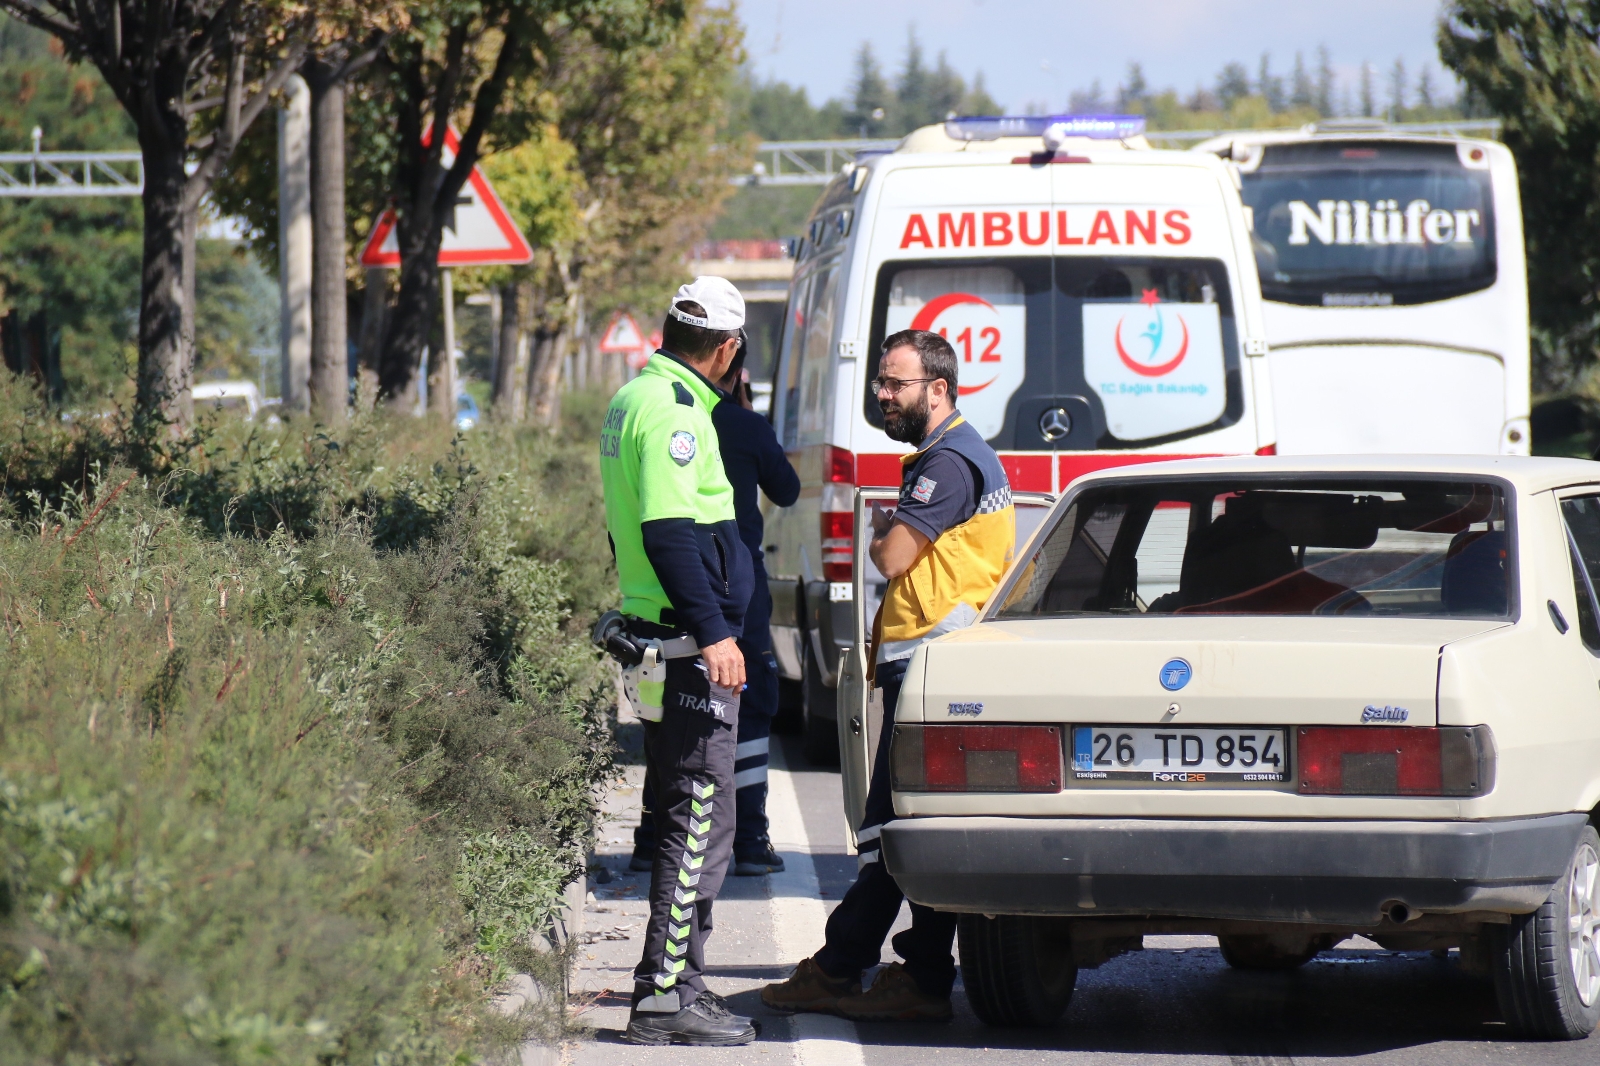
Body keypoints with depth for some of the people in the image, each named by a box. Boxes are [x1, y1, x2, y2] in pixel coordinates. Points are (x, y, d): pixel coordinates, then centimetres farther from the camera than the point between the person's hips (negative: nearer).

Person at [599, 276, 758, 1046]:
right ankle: (666, 995, -9)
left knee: (686, 817, 16)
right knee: (701, 818, -8)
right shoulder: (672, 412, -16)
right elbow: (668, 532, -23)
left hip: (656, 636, 10)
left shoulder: (635, 399, 16)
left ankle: (676, 980, 22)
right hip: (688, 648, -10)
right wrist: (713, 633, -24)